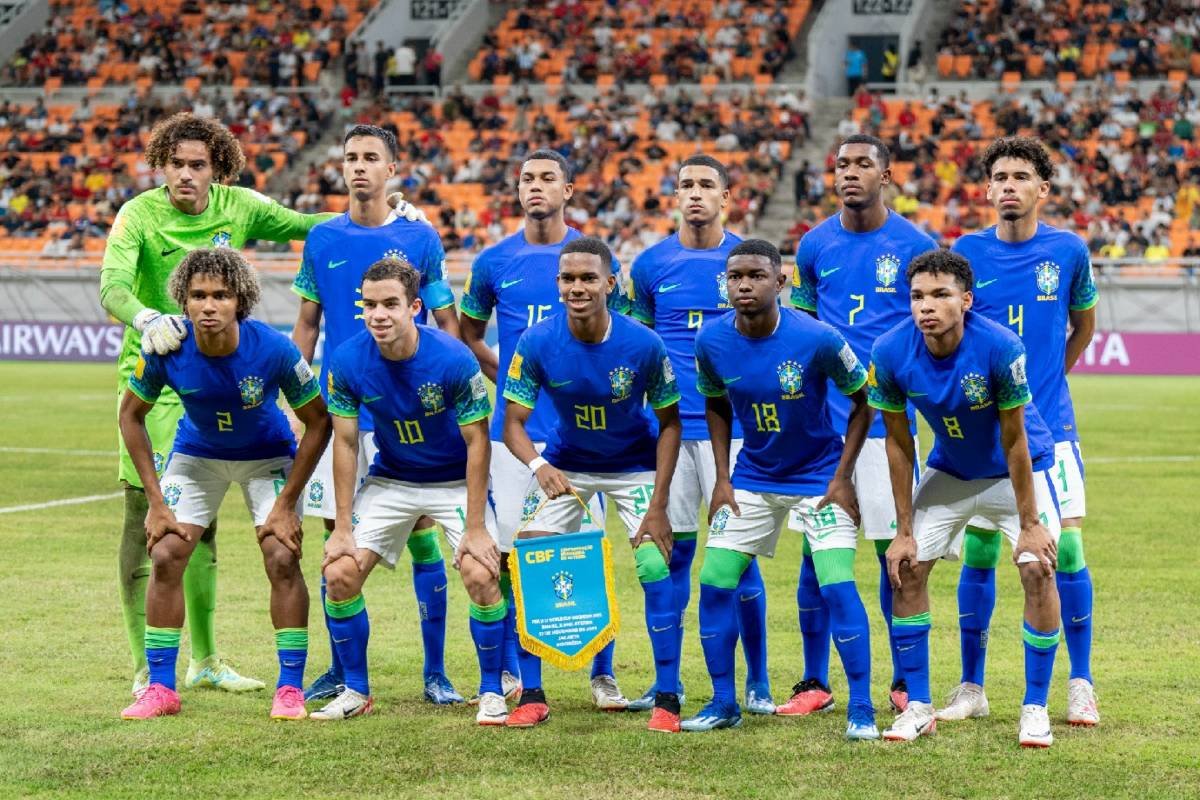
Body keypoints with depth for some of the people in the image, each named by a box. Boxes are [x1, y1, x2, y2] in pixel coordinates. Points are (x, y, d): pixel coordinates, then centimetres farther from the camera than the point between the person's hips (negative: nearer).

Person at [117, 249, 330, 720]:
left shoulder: (273, 349, -31)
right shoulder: (166, 349, -26)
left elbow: (318, 422, -17)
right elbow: (131, 415, -8)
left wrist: (286, 503, -19)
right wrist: (156, 501, -11)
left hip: (267, 457, -2)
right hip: (196, 455, 2)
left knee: (282, 559, -15)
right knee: (165, 557, -7)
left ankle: (290, 689, -3)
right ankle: (161, 688, 5)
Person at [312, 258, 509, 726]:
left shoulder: (453, 360, -26)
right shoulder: (348, 362, -17)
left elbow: (477, 443, -17)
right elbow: (345, 443, -6)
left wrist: (475, 528, -19)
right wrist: (343, 527, -7)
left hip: (456, 481, -3)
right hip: (390, 480, 3)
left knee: (481, 575, -20)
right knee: (340, 573, -9)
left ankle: (491, 691, 0)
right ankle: (355, 692, 10)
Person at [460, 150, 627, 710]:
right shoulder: (494, 261, 7)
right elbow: (469, 332, 20)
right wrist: (508, 380, 10)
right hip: (513, 427, 2)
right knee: (507, 549, 2)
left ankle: (602, 674, 5)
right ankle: (509, 671, 14)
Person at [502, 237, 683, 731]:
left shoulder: (643, 345, -23)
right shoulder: (537, 344, -21)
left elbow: (669, 422, -11)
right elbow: (514, 423, -16)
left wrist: (658, 504, -17)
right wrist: (539, 466, -38)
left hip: (635, 465, -1)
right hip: (565, 464, 2)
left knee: (654, 565, -16)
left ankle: (667, 698, -4)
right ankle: (531, 695, 3)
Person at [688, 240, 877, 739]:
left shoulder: (817, 339, -23)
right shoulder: (711, 341, -12)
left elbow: (861, 400, -9)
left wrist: (842, 477, -12)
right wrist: (722, 480, 1)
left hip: (819, 478, -4)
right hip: (751, 479, 4)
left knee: (837, 587, -14)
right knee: (714, 583, -1)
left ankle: (861, 709, -4)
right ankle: (723, 703, 13)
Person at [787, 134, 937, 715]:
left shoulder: (915, 246, -1)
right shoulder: (815, 245, 8)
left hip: (887, 421, -3)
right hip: (821, 421, 3)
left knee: (894, 551, 0)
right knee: (816, 552, 3)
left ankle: (904, 683, 11)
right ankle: (815, 683, 12)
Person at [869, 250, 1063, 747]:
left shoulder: (1000, 348, -32)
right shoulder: (891, 353, -23)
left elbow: (1014, 441, -22)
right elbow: (898, 443, -10)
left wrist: (1029, 525, -18)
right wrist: (904, 531, -8)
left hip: (1017, 469, -3)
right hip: (949, 471, 3)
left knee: (1038, 568, -17)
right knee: (905, 567, -5)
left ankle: (1035, 709, -2)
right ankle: (918, 707, 7)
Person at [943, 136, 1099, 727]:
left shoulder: (1068, 251, 0)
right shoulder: (967, 252, 0)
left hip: (1050, 424, 0)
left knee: (1067, 548, -6)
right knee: (978, 553, 2)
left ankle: (1081, 686, 6)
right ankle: (971, 687, 13)